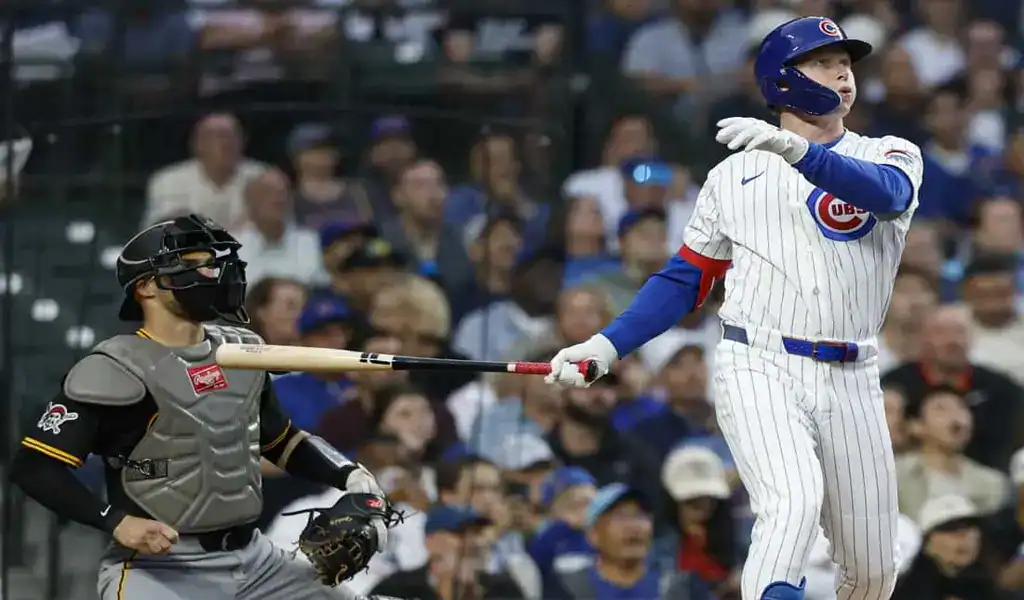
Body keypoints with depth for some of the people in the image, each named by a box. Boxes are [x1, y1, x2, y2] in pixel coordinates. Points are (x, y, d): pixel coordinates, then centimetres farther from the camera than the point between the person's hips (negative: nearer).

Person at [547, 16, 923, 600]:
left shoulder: (889, 155, 8)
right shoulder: (736, 174, 12)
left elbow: (888, 191, -17)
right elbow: (686, 279, 14)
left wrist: (798, 149, -34)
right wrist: (606, 347, 0)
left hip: (849, 382, 2)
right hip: (757, 370, -2)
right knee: (793, 503, -29)